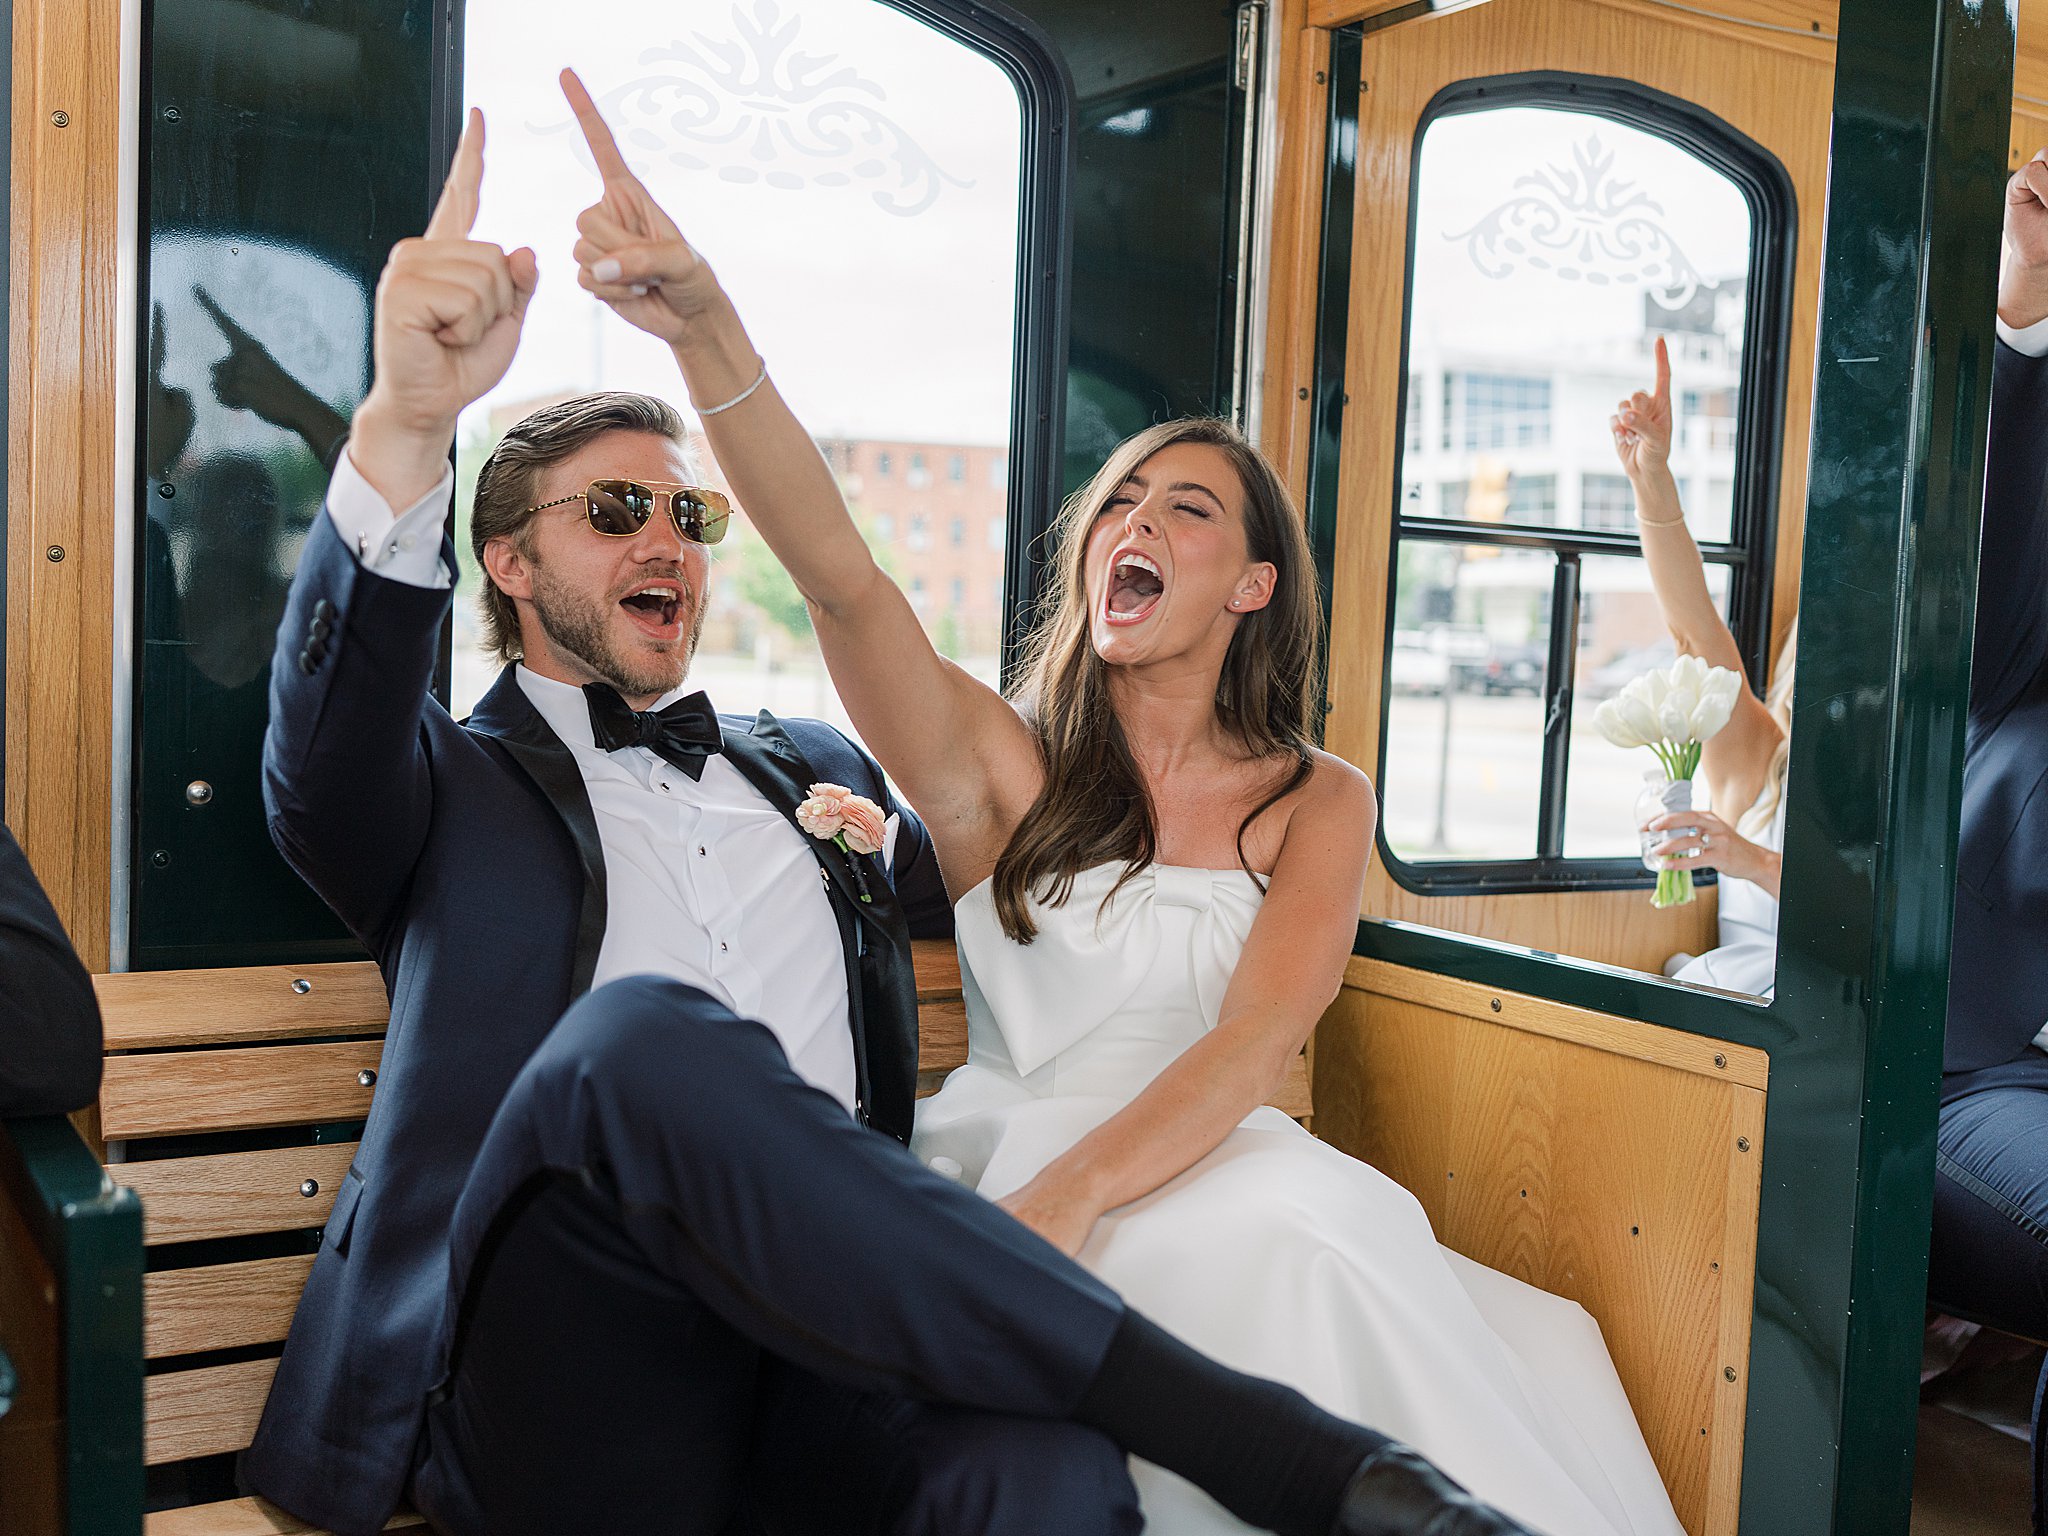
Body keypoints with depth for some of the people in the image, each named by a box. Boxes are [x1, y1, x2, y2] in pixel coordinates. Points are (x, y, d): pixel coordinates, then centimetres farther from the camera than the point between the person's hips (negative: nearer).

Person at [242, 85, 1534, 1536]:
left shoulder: (816, 771, 28)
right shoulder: (451, 787, 15)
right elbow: (329, 748, -8)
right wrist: (406, 426, -26)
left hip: (813, 1368, 2)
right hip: (555, 1381, -1)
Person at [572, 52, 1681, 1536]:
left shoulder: (1317, 802, 8)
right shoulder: (1004, 760, 4)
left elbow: (1255, 1042, -8)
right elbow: (844, 578, -14)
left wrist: (1069, 1193, -26)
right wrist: (706, 330, -29)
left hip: (1213, 1182, 2)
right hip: (1004, 1169, -2)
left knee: (1302, 1242, -33)